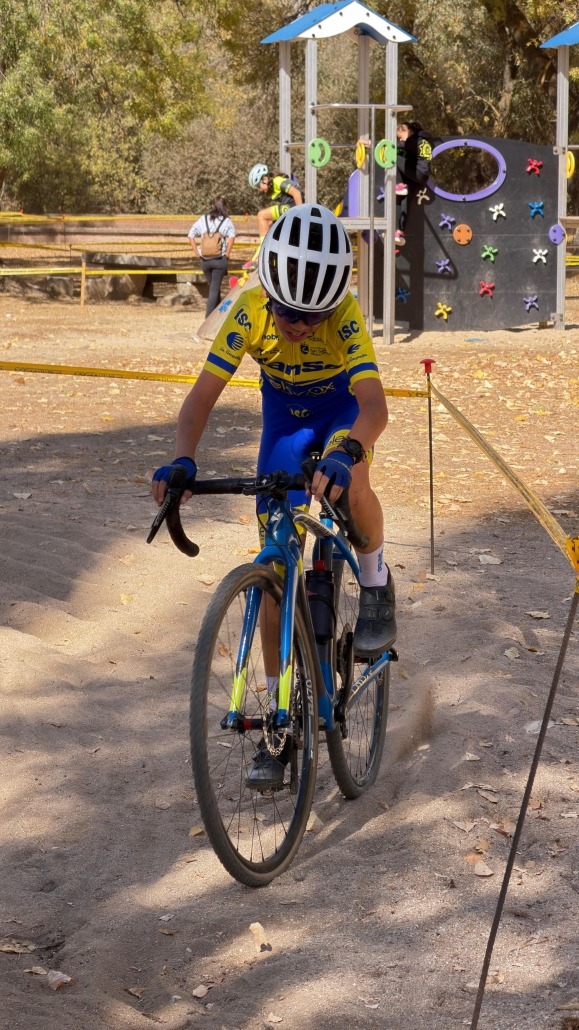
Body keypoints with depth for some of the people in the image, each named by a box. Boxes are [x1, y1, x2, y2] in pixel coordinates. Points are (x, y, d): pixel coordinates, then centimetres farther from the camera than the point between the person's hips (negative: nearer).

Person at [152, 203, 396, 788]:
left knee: (349, 483, -39)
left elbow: (374, 404, -46)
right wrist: (182, 461, -49)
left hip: (343, 408, -2)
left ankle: (375, 583, -7)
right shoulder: (250, 311, -29)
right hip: (283, 416, 2)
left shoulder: (344, 314, -34)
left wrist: (344, 452, -67)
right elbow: (202, 395, -30)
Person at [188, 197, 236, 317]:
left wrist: (196, 251, 6)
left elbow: (191, 235, 4)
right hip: (219, 259, -3)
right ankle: (209, 316, -6)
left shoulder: (203, 219, 7)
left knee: (212, 287, 19)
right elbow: (231, 236, -20)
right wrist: (227, 253, -12)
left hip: (205, 260, 3)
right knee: (215, 289, 1)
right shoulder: (226, 221, -3)